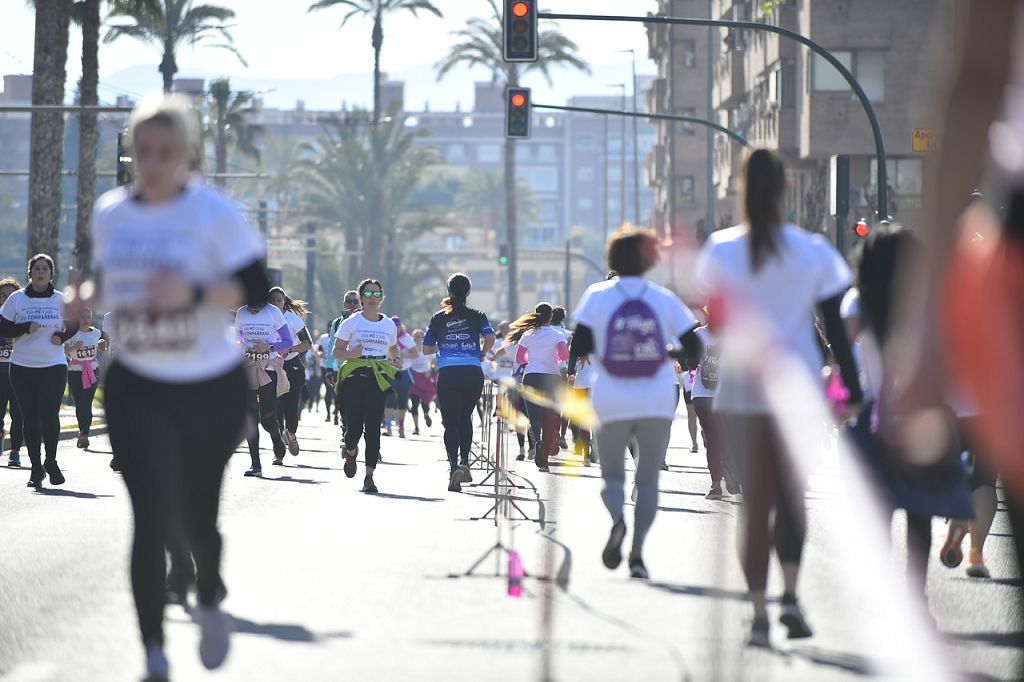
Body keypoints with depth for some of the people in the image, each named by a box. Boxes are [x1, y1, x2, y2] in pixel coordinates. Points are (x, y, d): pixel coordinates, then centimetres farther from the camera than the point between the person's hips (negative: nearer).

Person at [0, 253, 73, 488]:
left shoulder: (61, 299, 4)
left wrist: (62, 337, -3)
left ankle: (51, 461, 9)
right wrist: (26, 328, -12)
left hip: (54, 365, -1)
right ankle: (36, 468, 11)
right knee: (30, 418, 1)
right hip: (22, 367, 1)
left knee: (49, 414, -13)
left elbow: (74, 325, 17)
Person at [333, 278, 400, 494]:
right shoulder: (350, 323, 4)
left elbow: (393, 349, 28)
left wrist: (396, 360, 6)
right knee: (354, 426, -6)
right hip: (354, 377, -1)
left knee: (373, 427, -9)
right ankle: (351, 452, 31)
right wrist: (351, 354, -17)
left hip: (379, 379, 1)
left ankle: (369, 476, -7)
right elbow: (337, 351, 4)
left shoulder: (389, 325, 13)